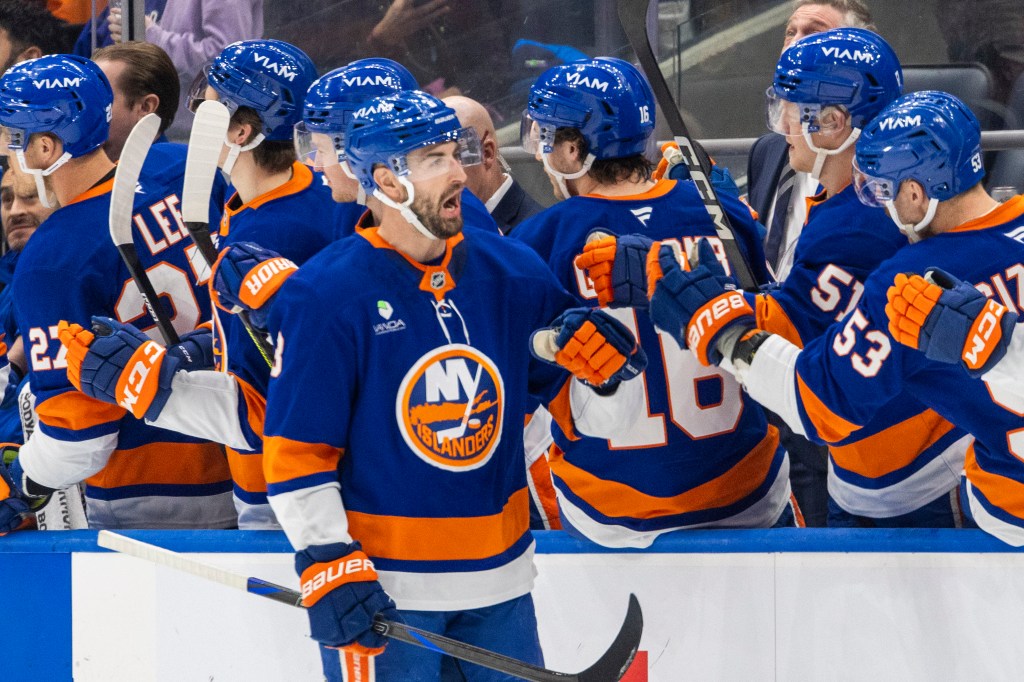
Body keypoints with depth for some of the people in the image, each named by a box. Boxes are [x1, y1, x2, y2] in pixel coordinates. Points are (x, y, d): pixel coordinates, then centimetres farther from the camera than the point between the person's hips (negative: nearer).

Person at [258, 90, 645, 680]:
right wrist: (327, 564, -14)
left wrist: (607, 365, -11)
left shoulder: (512, 274, 3)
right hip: (380, 594, -5)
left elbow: (592, 412, 9)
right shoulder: (325, 295, -10)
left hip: (499, 585, 5)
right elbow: (296, 454, -9)